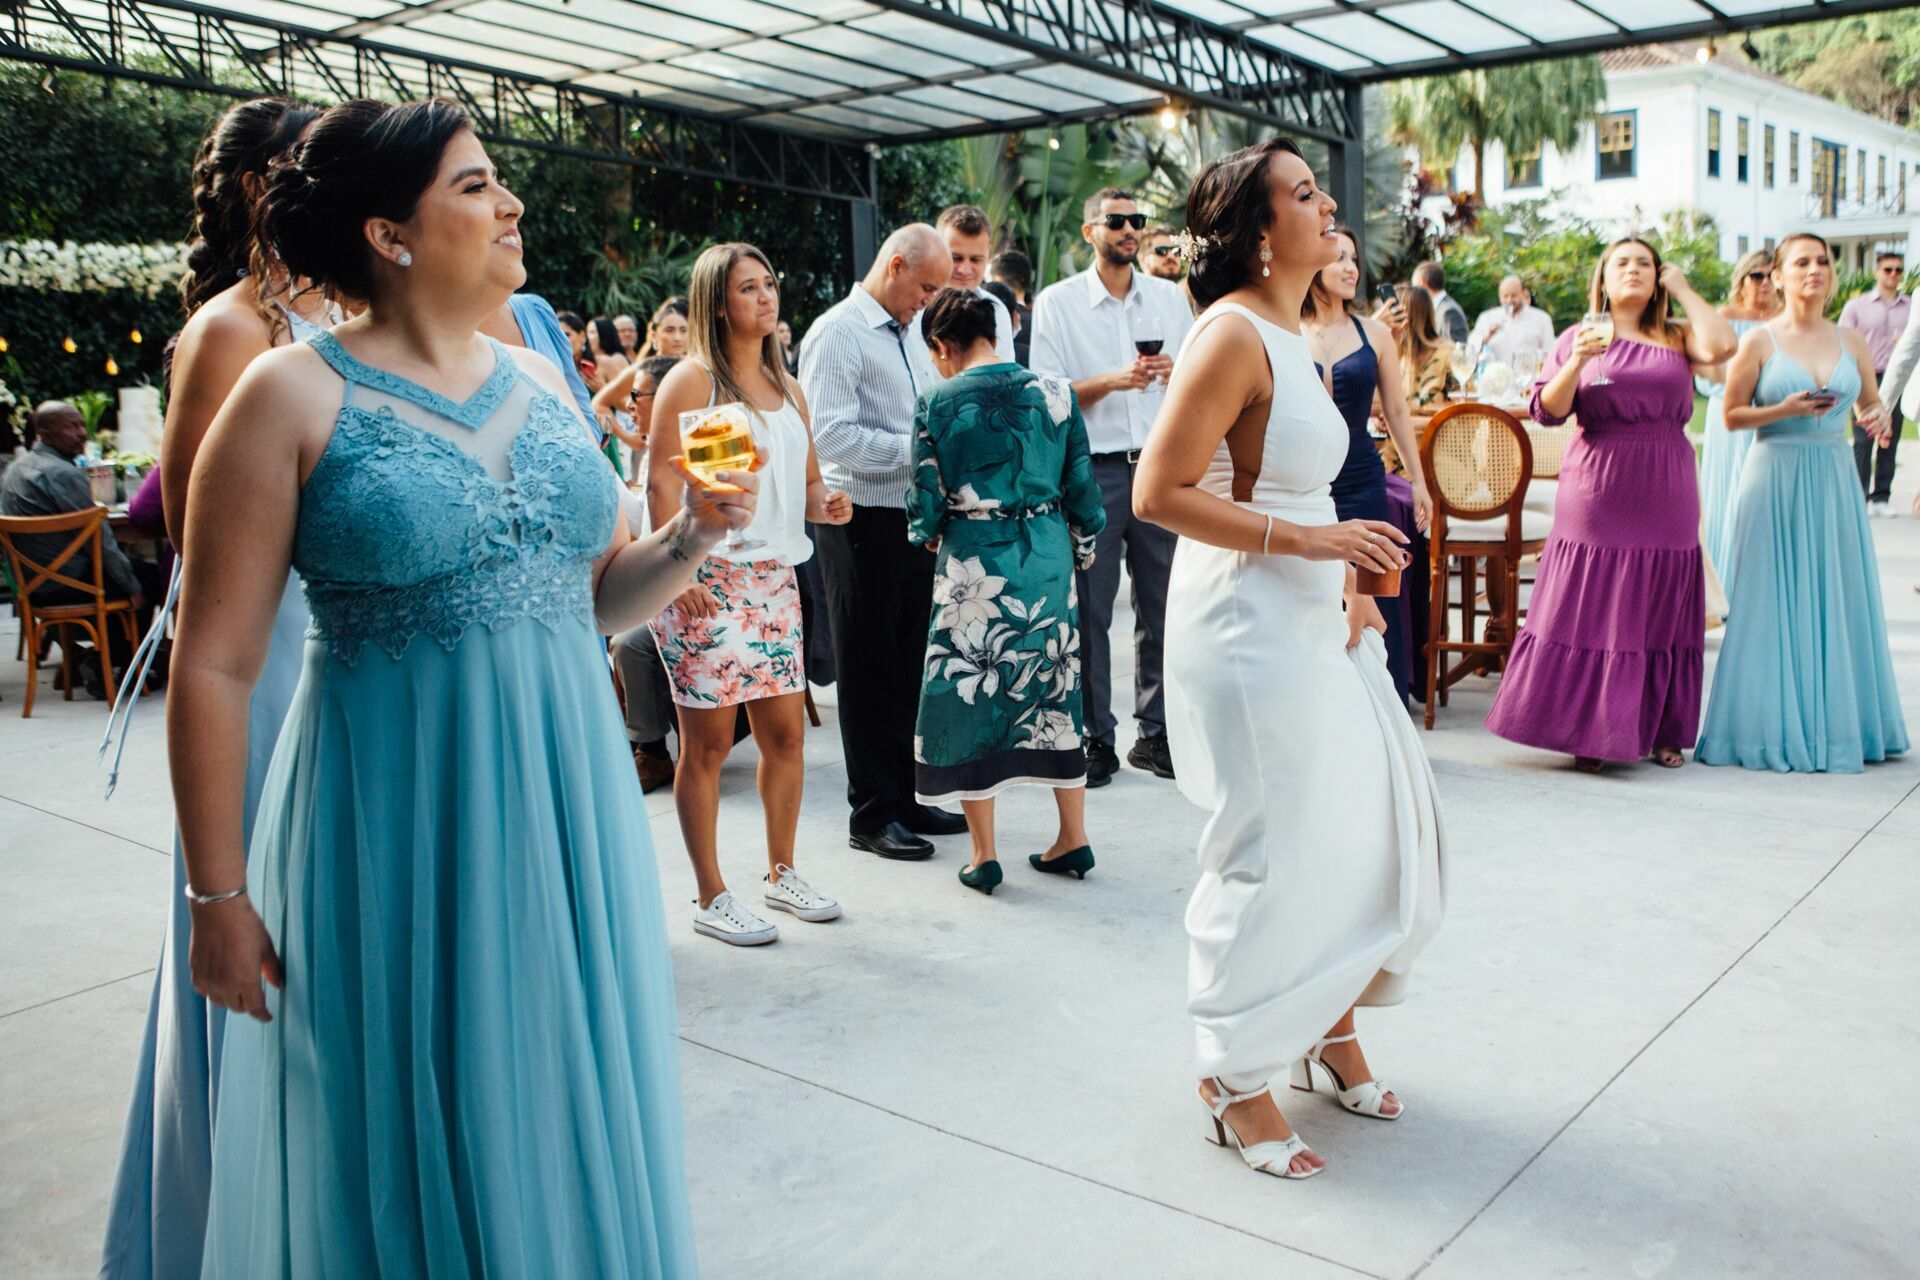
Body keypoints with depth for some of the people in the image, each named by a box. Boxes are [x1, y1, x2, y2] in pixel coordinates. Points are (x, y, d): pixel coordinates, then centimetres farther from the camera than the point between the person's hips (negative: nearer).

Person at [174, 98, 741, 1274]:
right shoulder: (296, 398, -8)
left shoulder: (540, 382, 8)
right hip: (399, 826, -4)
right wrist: (219, 898, -7)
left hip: (564, 812, 5)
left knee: (564, 1108, 17)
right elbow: (215, 666, -8)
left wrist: (695, 535, -4)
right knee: (421, 1128, 11)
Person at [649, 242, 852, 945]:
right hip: (706, 581, -6)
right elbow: (661, 481, -10)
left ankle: (782, 872, 27)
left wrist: (826, 504, -1)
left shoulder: (786, 389, 17)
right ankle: (711, 898, 11)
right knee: (708, 743, 0)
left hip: (774, 578, 7)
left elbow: (806, 482, 22)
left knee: (786, 733, 10)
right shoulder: (692, 379, -4)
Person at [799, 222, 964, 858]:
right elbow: (831, 433, -21)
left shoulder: (911, 335, 17)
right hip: (862, 522, -8)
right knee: (868, 669, 1)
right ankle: (871, 813, 12)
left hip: (915, 520, 8)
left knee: (909, 663, 14)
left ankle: (903, 798, 26)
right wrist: (915, 451, -20)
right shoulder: (837, 333, -10)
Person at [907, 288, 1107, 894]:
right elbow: (1082, 487, 3)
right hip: (1049, 561, 4)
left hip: (973, 566, -3)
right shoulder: (1055, 392, 0)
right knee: (1053, 690, 15)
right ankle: (1073, 839, 23)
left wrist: (925, 535, 15)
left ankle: (984, 854, 13)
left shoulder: (937, 403, -8)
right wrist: (1081, 549, 19)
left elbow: (927, 503, -6)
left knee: (968, 694, 8)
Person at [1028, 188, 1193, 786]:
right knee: (1089, 611, 0)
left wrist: (1177, 371, -7)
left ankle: (1155, 732, 16)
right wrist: (1113, 381, -15)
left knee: (1162, 606, 6)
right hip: (1092, 470, -3)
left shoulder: (1171, 298, 13)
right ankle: (1095, 738, 10)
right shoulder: (1057, 303, 3)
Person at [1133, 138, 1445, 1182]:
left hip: (1315, 625, 10)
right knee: (1273, 853, 1)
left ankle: (1328, 1023, 37)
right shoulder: (1232, 335, -16)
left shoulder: (1288, 334, 13)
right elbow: (1159, 493, -22)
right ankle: (1233, 1074, 21)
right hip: (1248, 633, -9)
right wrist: (1306, 539, -23)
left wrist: (1346, 586, 8)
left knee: (1371, 824, 17)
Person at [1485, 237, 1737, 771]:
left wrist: (1684, 289, 3)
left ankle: (1659, 731, 15)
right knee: (1592, 609, -3)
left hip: (1665, 497, 2)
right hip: (1598, 494, -2)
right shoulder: (1578, 337, 7)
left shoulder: (1676, 338, 12)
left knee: (1659, 613, 5)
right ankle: (1588, 732, 6)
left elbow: (1720, 346, -9)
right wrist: (1577, 362, -18)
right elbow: (1546, 410, -1)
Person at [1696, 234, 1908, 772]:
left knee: (1835, 601, 6)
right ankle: (1776, 726, 7)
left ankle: (1834, 722, 17)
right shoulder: (1759, 341, -2)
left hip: (1834, 483, 4)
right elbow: (1732, 415, -2)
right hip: (1776, 480, -4)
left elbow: (1869, 403, 18)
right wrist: (1787, 410, -16)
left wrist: (1877, 418, -4)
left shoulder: (1851, 341, 9)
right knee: (1776, 604, -1)